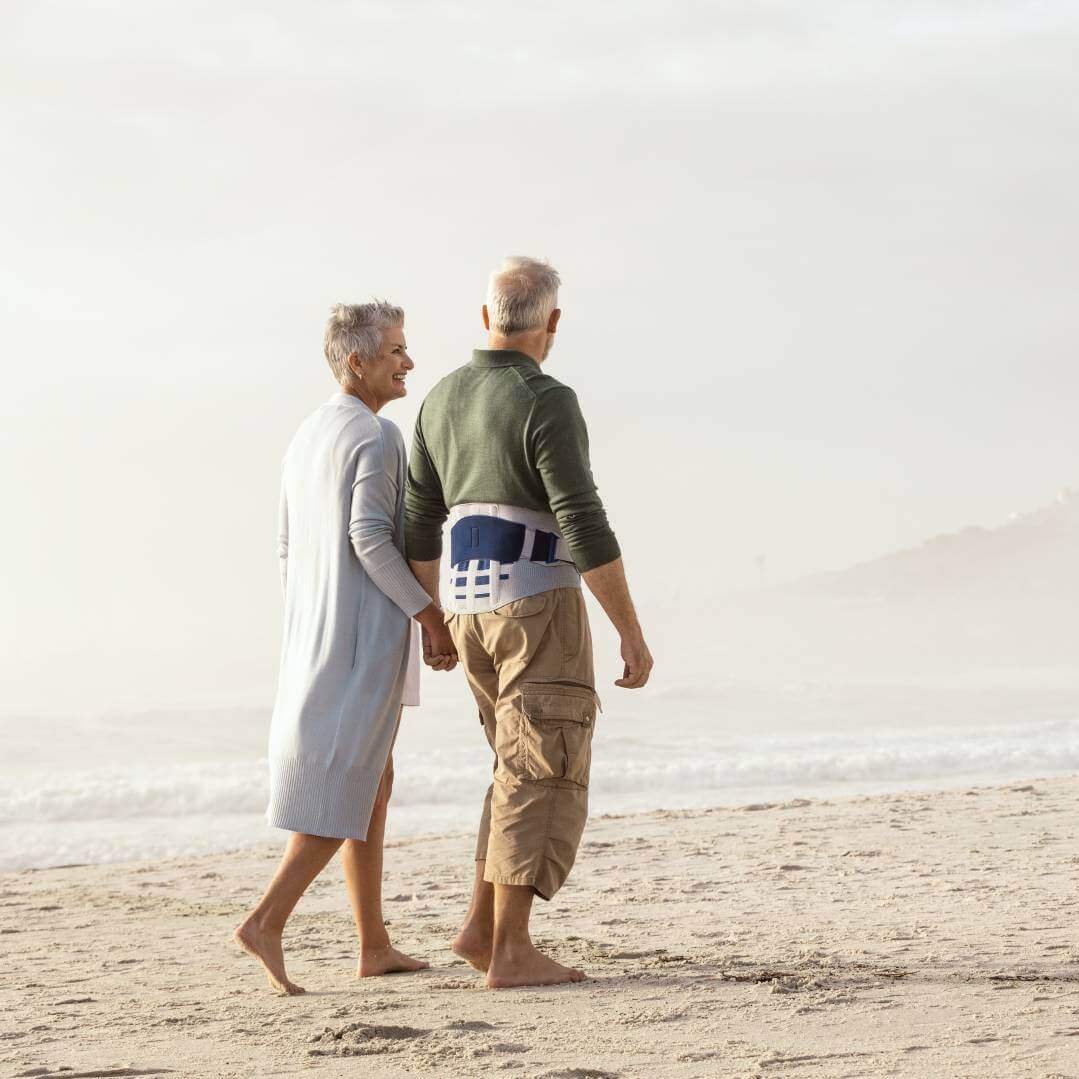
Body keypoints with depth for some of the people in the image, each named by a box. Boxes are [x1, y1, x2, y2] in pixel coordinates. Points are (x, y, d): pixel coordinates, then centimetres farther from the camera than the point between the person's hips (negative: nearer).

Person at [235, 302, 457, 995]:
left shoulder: (307, 437, 16)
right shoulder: (377, 436, -12)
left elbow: (289, 551, 19)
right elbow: (371, 537, -22)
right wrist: (432, 616, -16)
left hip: (315, 639, 9)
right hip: (369, 634, -9)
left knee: (374, 787, 13)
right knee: (347, 788, -8)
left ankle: (375, 946, 14)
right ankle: (268, 922, -17)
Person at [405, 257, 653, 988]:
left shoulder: (442, 401, 10)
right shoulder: (548, 405, -15)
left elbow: (419, 526, 15)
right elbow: (587, 530, -19)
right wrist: (634, 634, -13)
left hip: (476, 611, 8)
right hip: (539, 609, -8)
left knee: (531, 766, 18)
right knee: (543, 778, -3)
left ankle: (484, 926, 11)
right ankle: (512, 951, -5)